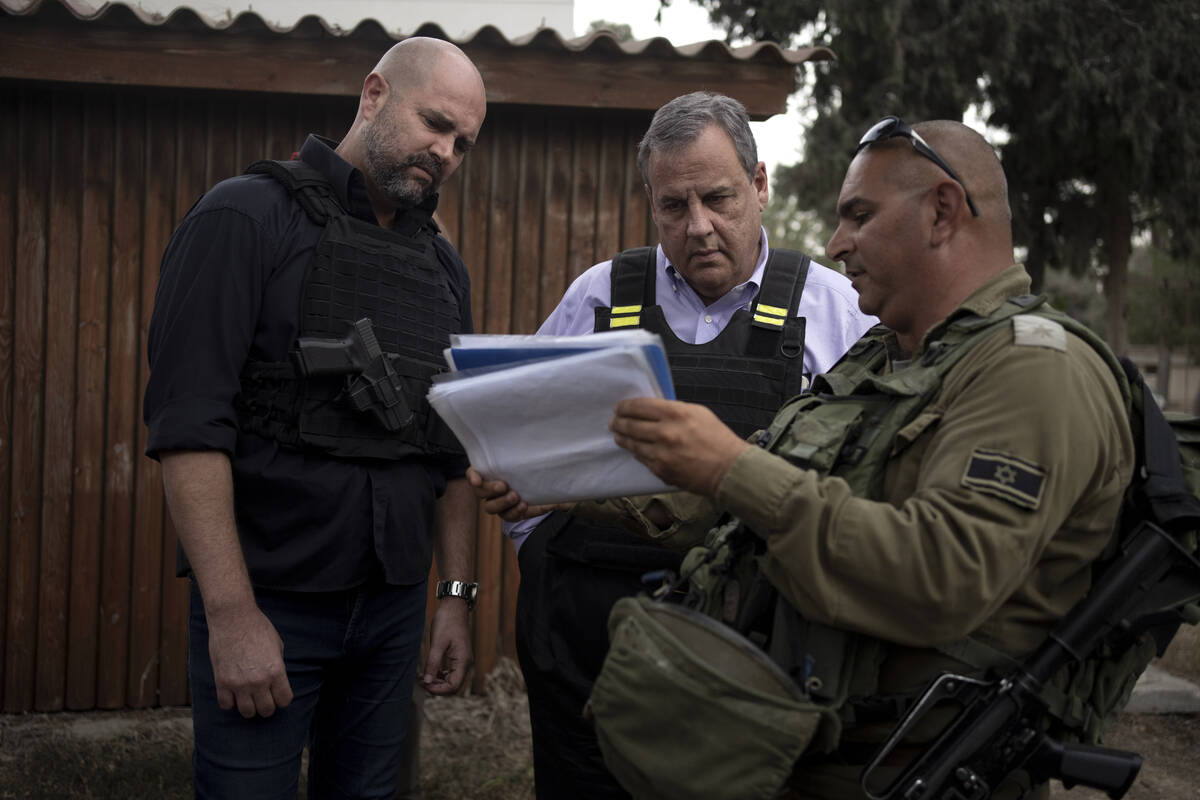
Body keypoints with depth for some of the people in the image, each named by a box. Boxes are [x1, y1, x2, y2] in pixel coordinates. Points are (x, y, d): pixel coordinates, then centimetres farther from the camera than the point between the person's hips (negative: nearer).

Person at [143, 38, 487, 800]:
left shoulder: (444, 266, 12)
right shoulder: (248, 217, -7)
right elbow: (188, 425, -15)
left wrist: (459, 594, 9)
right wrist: (233, 614, -19)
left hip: (395, 604, 6)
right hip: (267, 596, -5)